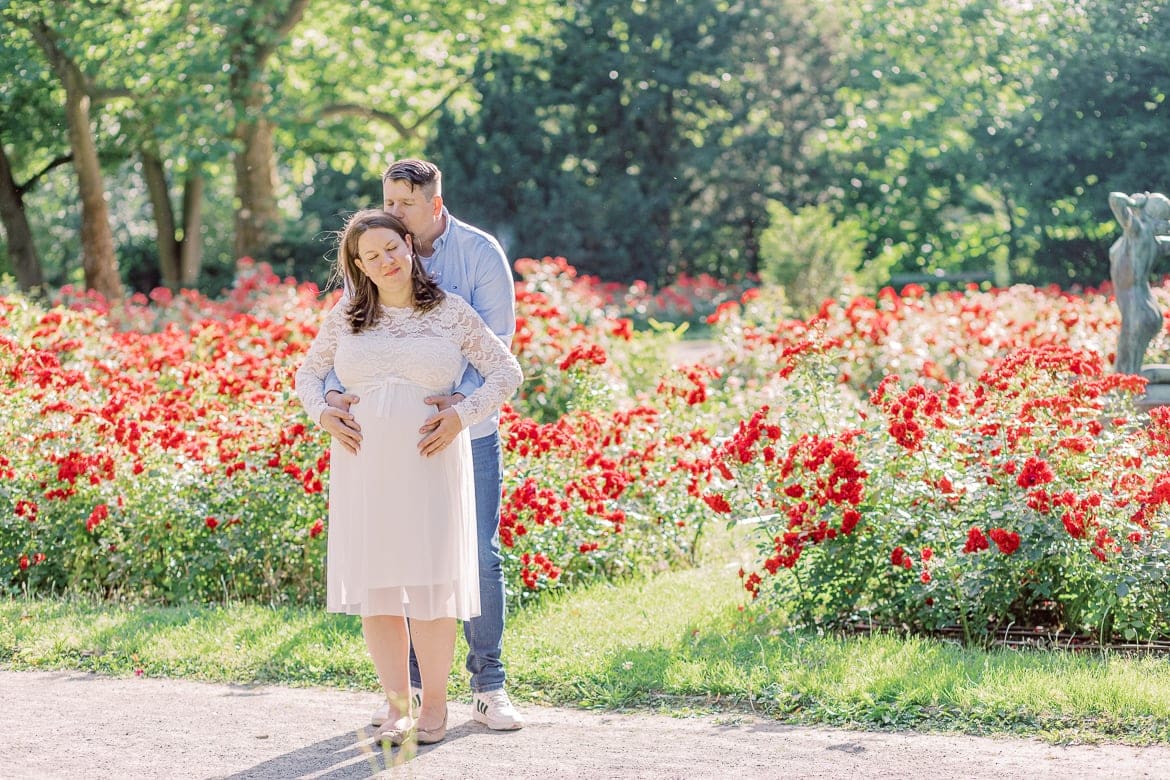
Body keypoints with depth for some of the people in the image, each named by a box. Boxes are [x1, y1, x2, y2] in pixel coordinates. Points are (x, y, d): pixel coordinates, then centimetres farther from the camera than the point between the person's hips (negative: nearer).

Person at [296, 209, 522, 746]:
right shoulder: (346, 317, 9)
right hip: (363, 470, 2)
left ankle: (434, 704, 10)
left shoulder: (451, 313, 3)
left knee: (430, 585, -3)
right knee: (374, 588, 3)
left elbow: (506, 372, 5)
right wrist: (322, 413, 0)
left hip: (429, 466, -2)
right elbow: (308, 374, 20)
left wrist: (462, 415, -8)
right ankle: (396, 706, 13)